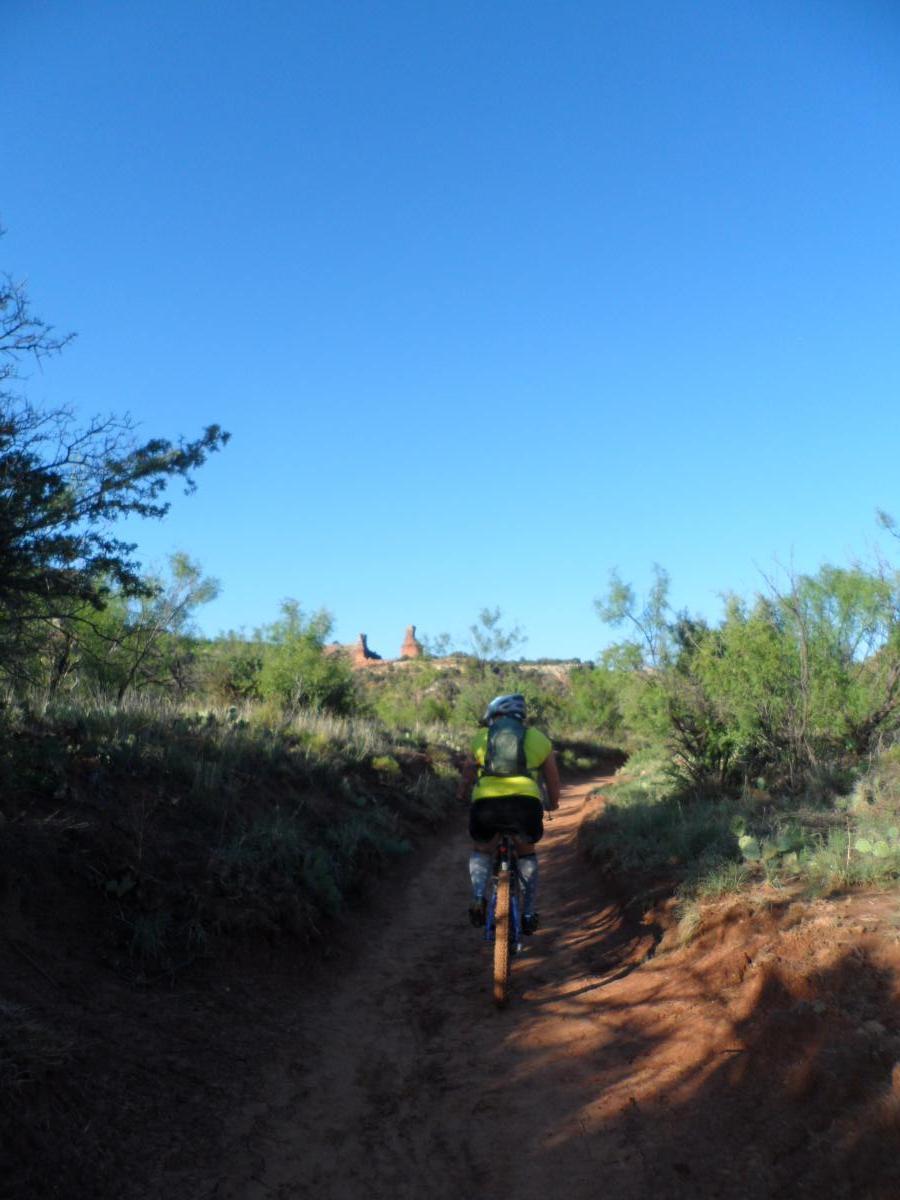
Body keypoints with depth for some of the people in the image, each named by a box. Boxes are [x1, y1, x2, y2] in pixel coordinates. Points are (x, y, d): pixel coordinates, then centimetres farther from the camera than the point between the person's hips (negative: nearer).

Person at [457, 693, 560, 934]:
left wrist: (463, 796, 54)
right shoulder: (538, 738, 23)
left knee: (481, 850, 30)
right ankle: (529, 914, 25)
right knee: (526, 851, 30)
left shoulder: (481, 738, 23)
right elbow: (553, 779, 30)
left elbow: (466, 776, 33)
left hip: (486, 802, 0)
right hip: (526, 801, 0)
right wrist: (553, 805, 49)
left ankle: (478, 898, 8)